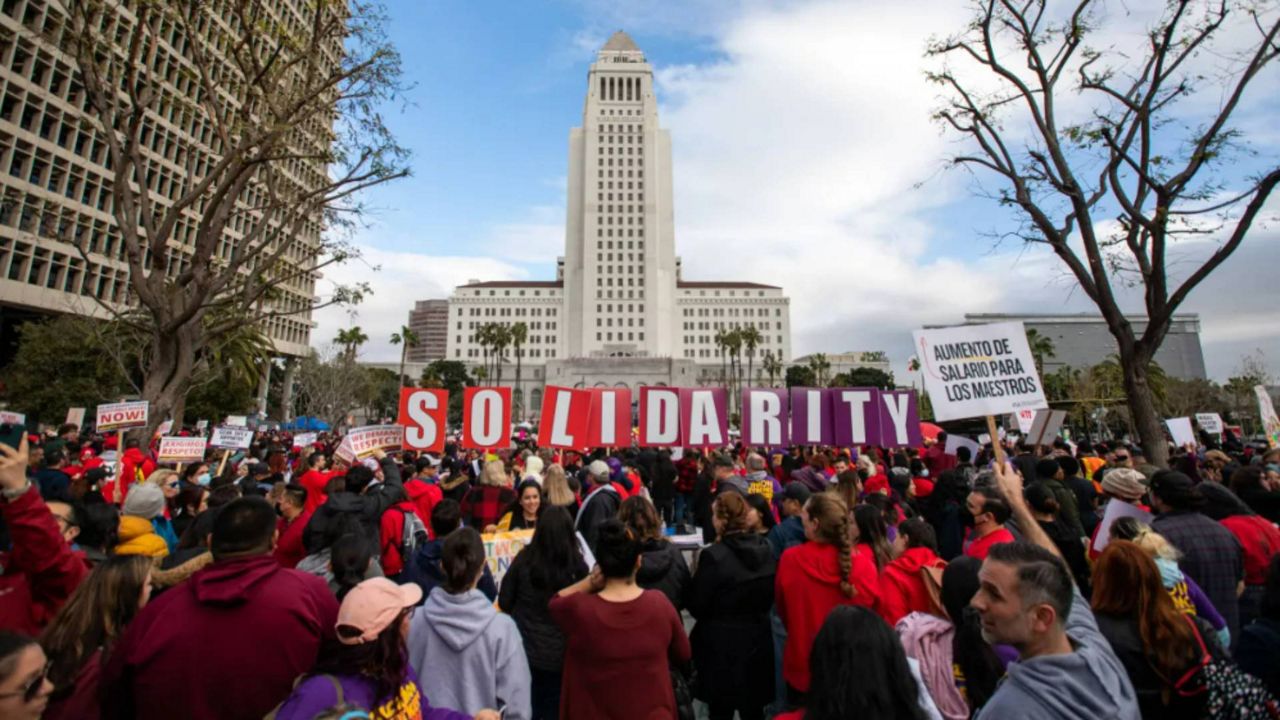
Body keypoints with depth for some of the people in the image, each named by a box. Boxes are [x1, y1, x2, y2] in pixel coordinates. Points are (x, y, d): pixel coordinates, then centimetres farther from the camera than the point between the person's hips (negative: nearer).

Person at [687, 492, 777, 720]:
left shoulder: (714, 555, -23)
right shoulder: (765, 549, -5)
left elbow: (697, 606, -14)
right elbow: (771, 596, 8)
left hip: (721, 644, -5)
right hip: (758, 639, 5)